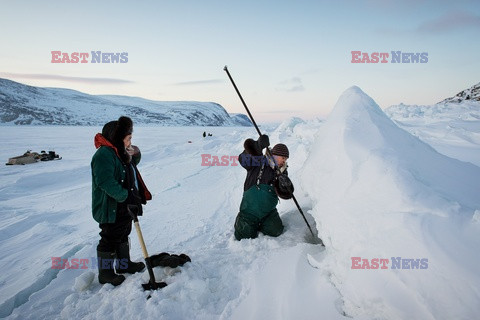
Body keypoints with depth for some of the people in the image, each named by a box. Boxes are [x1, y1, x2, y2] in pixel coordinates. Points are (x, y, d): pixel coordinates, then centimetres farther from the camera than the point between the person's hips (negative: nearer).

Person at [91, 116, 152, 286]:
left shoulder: (119, 152, 10)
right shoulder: (104, 154, -23)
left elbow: (132, 166, 24)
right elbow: (107, 183, -31)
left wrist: (134, 155, 3)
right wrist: (127, 196, -29)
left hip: (124, 206, 10)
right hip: (110, 208, -10)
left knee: (123, 235, 22)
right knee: (109, 239, 4)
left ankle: (124, 263, 39)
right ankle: (105, 273, 20)